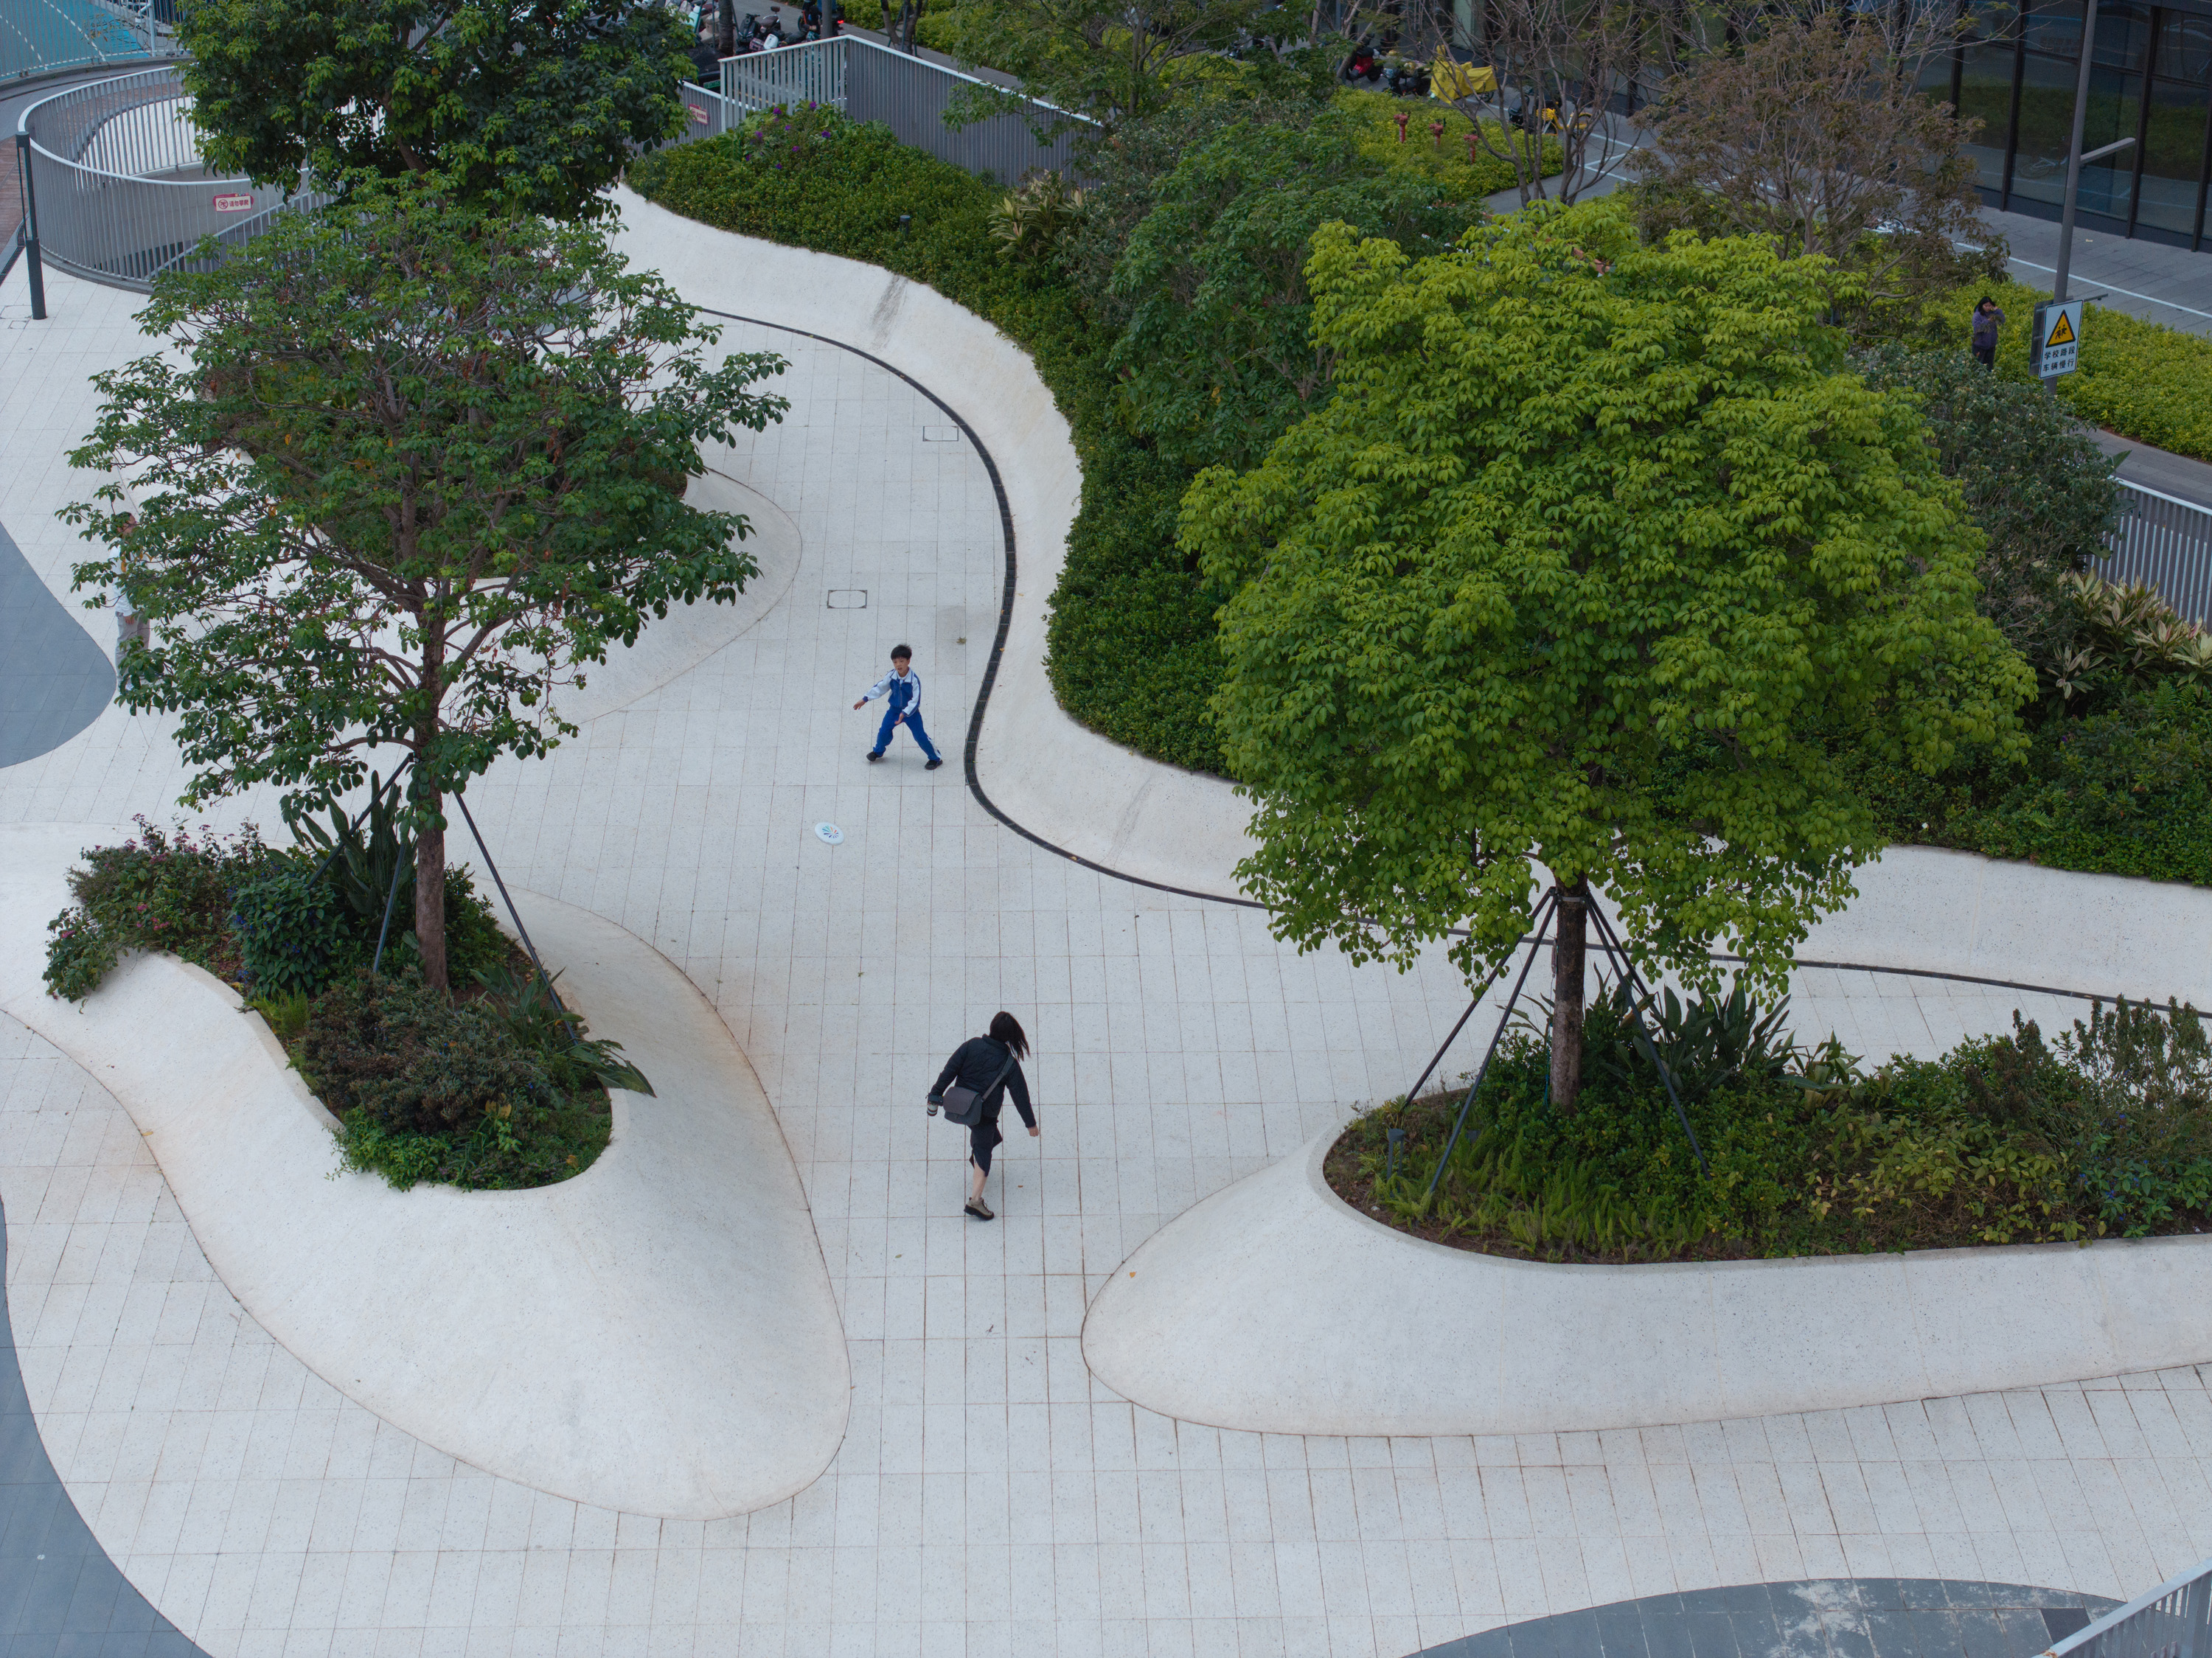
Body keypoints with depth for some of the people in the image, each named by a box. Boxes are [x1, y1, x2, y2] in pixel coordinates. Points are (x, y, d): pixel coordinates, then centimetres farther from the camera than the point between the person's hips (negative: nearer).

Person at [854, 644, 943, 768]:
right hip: (894, 709, 4)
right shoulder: (891, 676, -12)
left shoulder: (914, 680, -25)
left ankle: (936, 759, 11)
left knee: (920, 736, -5)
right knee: (884, 732, -1)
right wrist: (865, 699, 3)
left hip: (911, 711, -4)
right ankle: (878, 751, 29)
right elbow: (879, 688, 3)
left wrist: (904, 713, -33)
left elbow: (915, 701, -23)